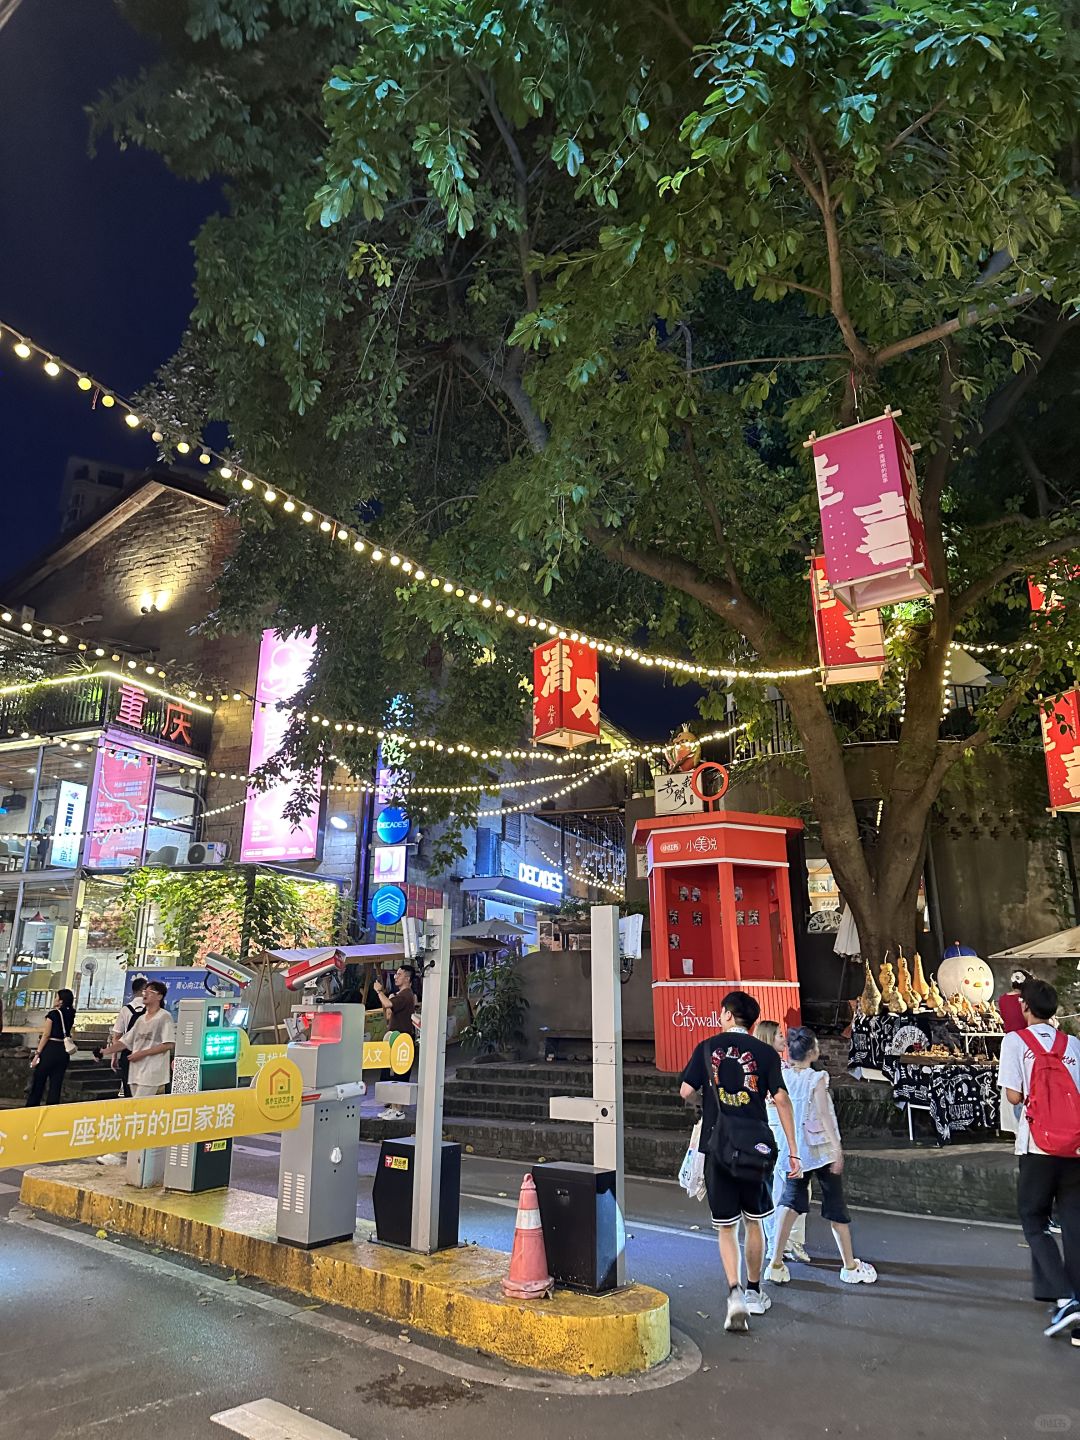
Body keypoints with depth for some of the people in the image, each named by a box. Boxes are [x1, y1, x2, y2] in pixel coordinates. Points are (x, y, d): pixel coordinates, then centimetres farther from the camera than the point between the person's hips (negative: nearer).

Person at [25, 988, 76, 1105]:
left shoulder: (53, 1013, -7)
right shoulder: (70, 1015, 9)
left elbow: (46, 1035, -11)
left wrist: (37, 1054, -10)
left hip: (50, 1050, -5)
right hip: (64, 1051, 5)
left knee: (38, 1084, 5)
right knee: (56, 1085, 9)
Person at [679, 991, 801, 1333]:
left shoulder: (707, 1048, -1)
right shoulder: (765, 1052, -1)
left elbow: (685, 1092, -1)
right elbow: (781, 1100, -6)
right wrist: (793, 1151, -2)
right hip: (756, 1147, 1)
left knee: (726, 1227, 7)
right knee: (754, 1222, 18)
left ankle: (735, 1294, -9)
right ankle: (754, 1293, 30)